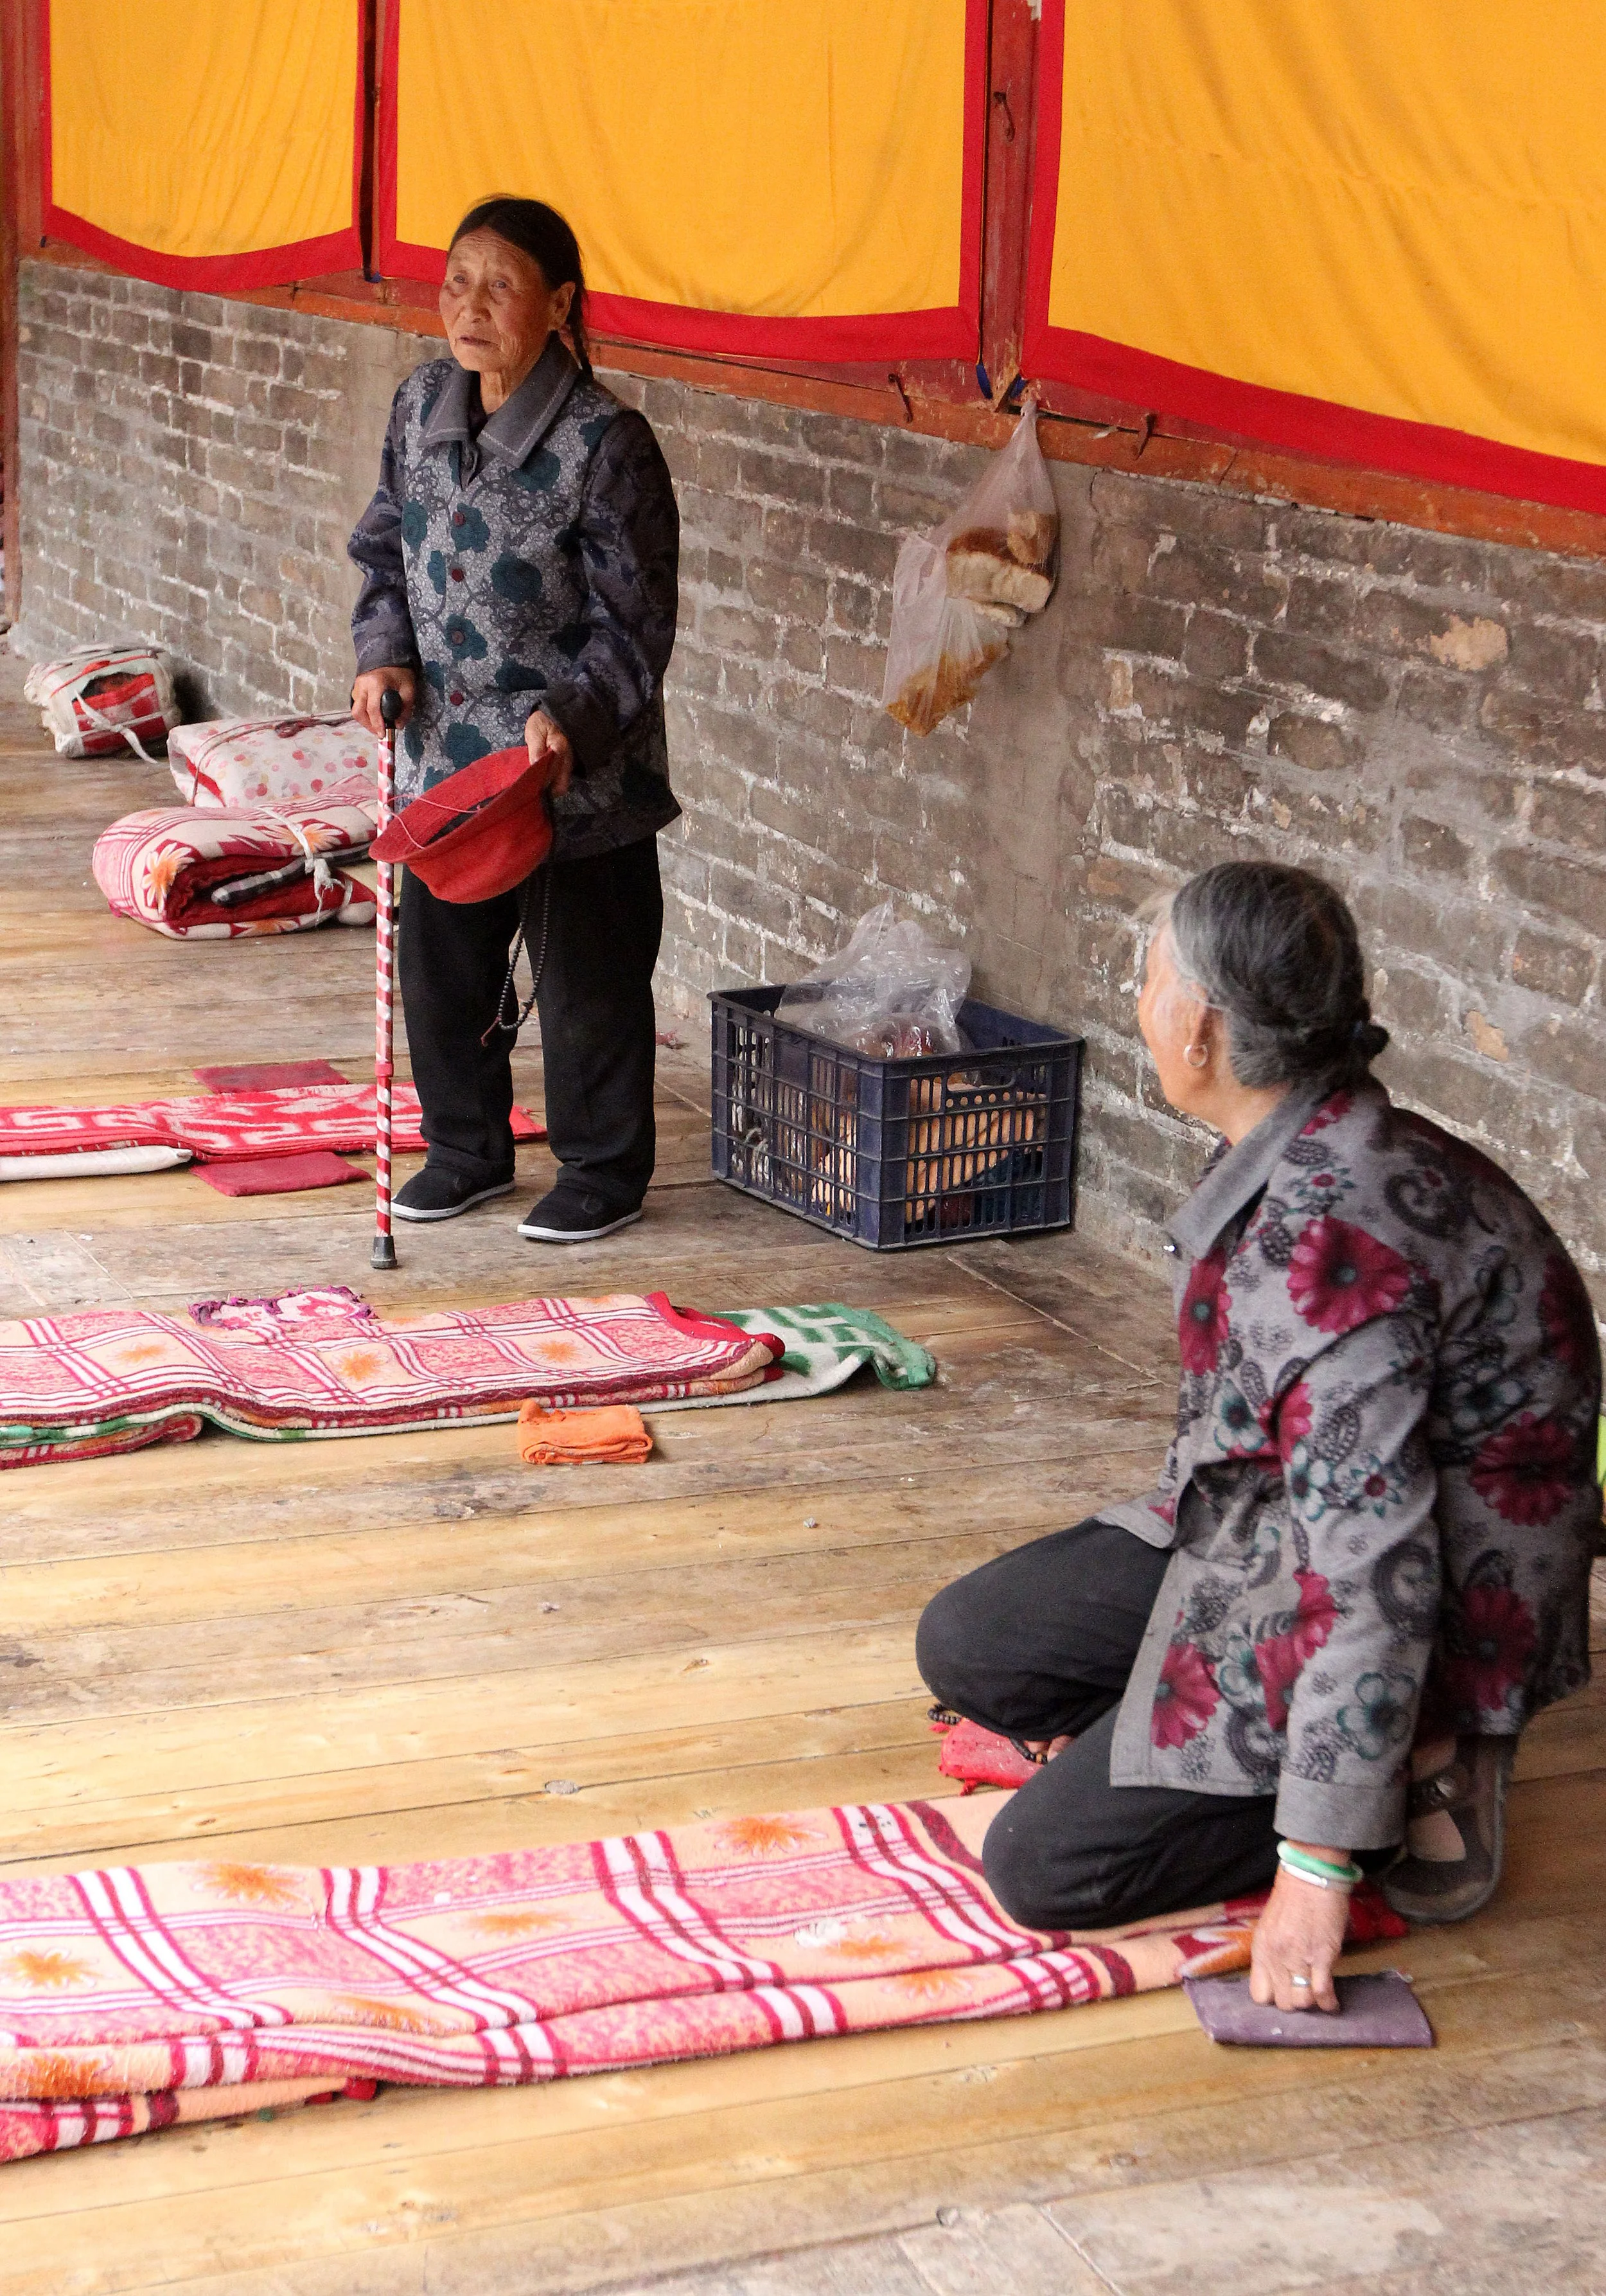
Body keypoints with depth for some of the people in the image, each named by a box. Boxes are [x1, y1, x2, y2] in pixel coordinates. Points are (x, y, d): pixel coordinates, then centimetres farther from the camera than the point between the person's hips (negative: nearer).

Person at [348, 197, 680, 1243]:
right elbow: (386, 545, 16)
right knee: (438, 958, 14)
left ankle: (605, 1170, 23)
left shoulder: (605, 442, -17)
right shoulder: (423, 404, 2)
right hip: (445, 750, 6)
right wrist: (386, 651, 1)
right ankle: (469, 1146, 34)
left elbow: (635, 621, -13)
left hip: (578, 766, -6)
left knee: (587, 971, 6)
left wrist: (570, 715, -26)